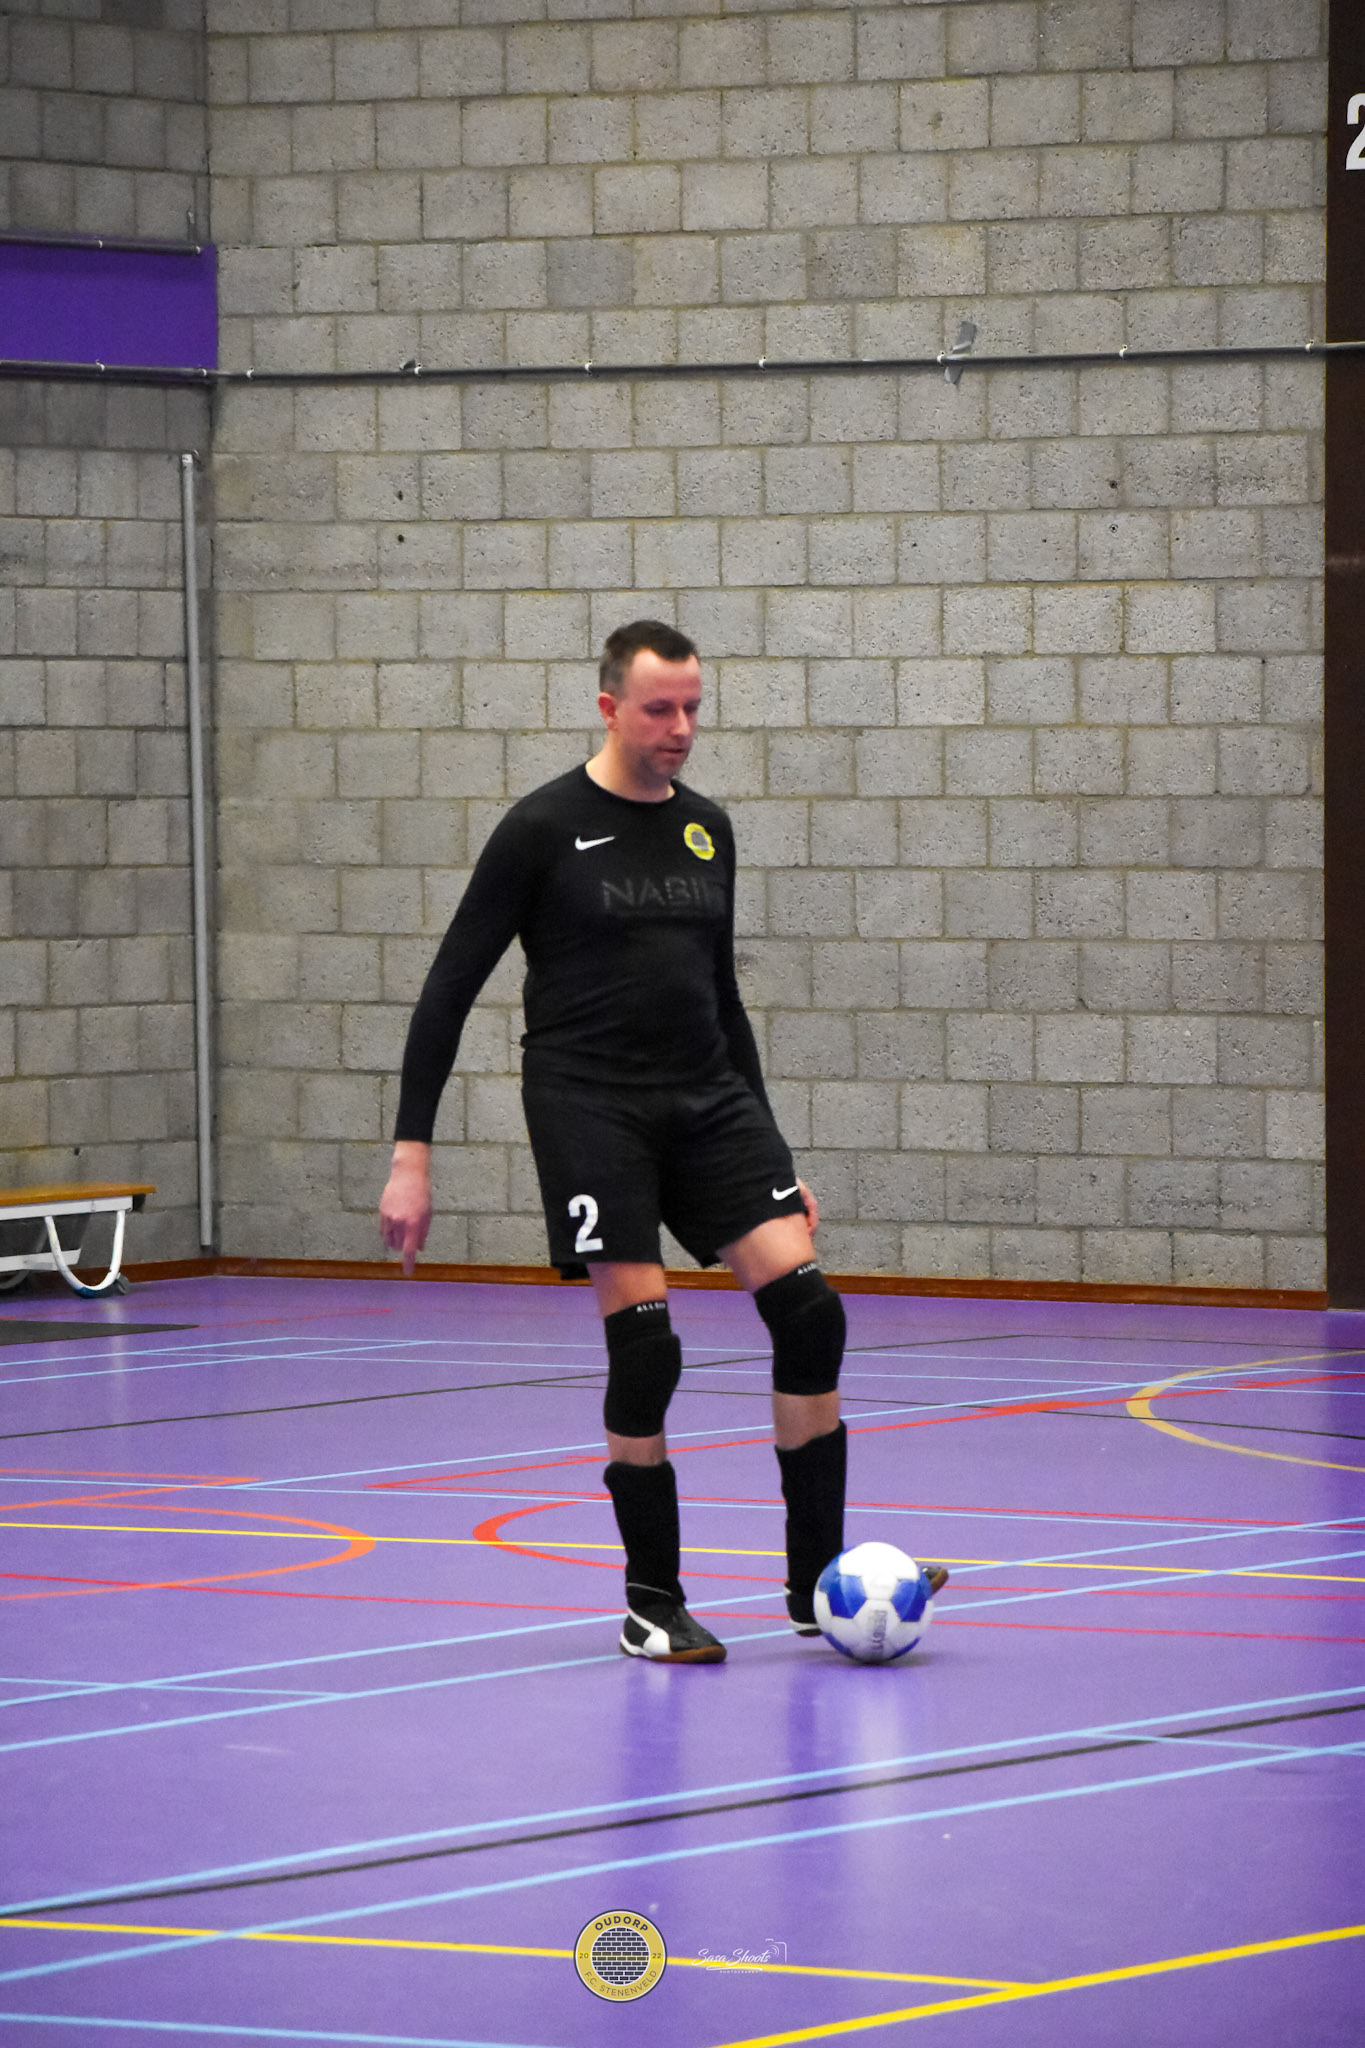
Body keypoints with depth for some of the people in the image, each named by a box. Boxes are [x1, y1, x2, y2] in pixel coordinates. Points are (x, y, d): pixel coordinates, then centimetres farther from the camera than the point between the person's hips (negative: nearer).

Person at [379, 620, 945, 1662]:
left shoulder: (708, 829, 12)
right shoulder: (544, 829, -6)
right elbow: (450, 989, -5)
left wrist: (769, 1151, 20)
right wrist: (411, 1153, -10)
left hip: (707, 1100, 5)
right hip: (590, 1103, -5)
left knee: (808, 1308, -9)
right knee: (645, 1345, -11)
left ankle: (817, 1583, 0)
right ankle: (652, 1605, 3)